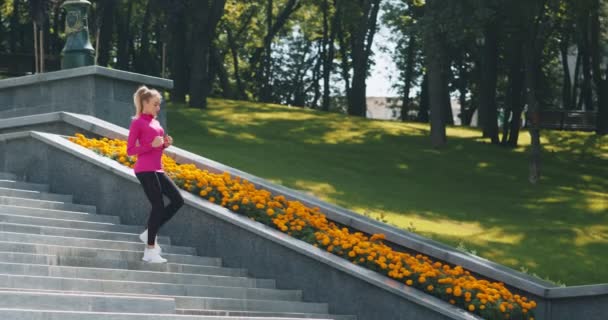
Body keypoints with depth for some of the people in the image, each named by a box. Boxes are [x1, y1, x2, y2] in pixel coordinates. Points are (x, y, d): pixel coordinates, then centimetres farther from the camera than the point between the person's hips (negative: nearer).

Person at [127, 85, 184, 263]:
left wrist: (165, 144, 4)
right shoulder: (137, 123, -7)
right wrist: (152, 145, -19)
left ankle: (149, 233, 12)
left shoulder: (155, 122, 16)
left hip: (157, 169, 8)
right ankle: (150, 251, -1)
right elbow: (130, 150, -10)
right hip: (145, 170, -8)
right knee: (158, 206, -8)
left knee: (178, 200, 3)